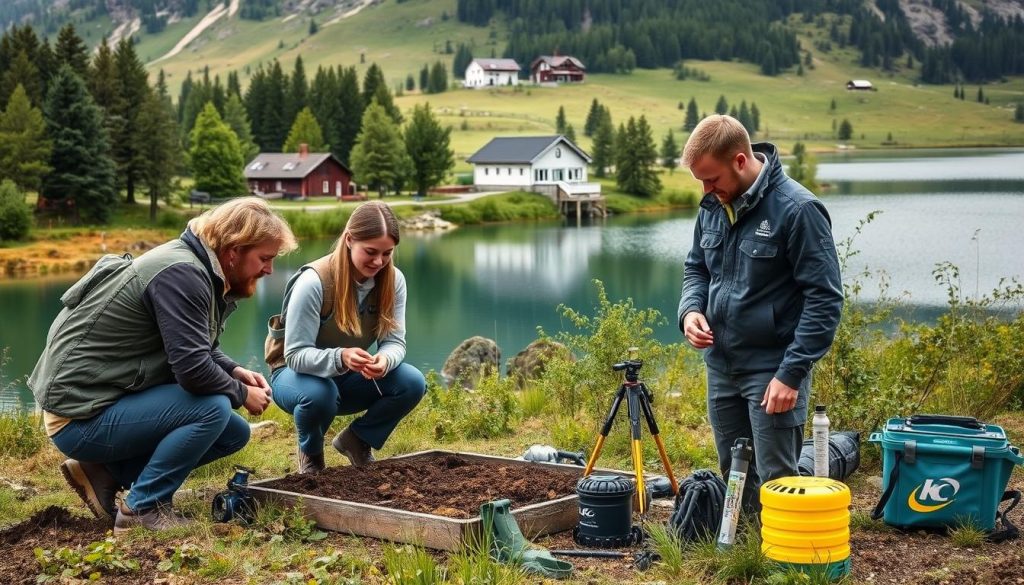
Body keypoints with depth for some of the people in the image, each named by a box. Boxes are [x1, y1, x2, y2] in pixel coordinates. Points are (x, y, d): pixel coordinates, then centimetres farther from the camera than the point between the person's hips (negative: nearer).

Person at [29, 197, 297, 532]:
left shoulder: (196, 267, 7)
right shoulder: (182, 273, -23)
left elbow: (195, 349, 21)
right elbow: (193, 371, -28)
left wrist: (235, 371, 2)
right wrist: (241, 393, -9)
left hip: (108, 398, 10)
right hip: (81, 418, -10)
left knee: (235, 432, 8)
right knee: (213, 410, -24)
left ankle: (107, 473, 9)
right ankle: (143, 508, -9)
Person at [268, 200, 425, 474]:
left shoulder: (393, 280, -12)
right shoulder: (313, 281, -28)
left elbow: (394, 341, -12)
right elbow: (295, 354, -27)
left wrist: (385, 360, -38)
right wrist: (339, 358, -48)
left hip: (349, 378, 5)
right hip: (299, 373, -4)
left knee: (412, 383, -21)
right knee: (319, 393, -39)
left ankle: (356, 440, 7)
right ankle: (311, 452, -3)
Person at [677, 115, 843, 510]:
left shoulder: (797, 209, -18)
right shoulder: (713, 206, 4)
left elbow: (824, 298, -18)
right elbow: (696, 267, 19)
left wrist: (792, 373, -21)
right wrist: (690, 310, -3)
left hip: (773, 369, -7)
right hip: (721, 365, 7)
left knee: (776, 481, -1)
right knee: (733, 474, 17)